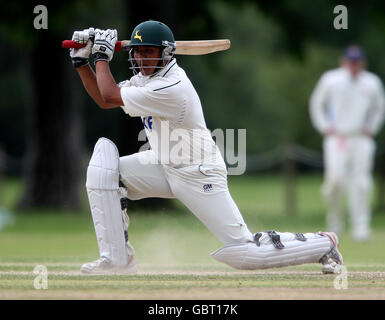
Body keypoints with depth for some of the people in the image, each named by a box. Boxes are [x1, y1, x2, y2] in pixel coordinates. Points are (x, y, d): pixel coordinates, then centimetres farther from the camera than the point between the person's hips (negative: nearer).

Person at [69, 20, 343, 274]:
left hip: (198, 175, -9)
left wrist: (102, 56, -7)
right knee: (104, 153, -8)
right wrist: (82, 61, 2)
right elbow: (104, 100, 11)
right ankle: (117, 259, -6)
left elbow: (110, 96, -20)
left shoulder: (171, 87, -26)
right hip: (166, 167, 9)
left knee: (242, 251, -13)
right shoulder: (147, 77, 4)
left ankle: (322, 244, 10)